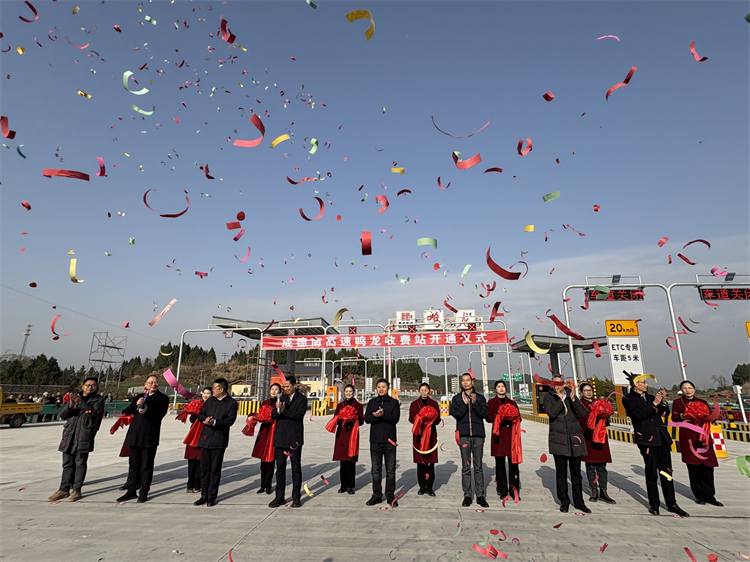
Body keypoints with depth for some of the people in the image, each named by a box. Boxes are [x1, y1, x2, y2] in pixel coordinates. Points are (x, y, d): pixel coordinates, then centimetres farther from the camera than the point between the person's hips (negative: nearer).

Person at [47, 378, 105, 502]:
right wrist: (70, 405, -12)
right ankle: (64, 489, 18)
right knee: (67, 463, 9)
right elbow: (62, 415, 9)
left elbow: (93, 412, -14)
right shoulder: (75, 397, 16)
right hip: (69, 434, 4)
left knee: (80, 463, 0)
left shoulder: (98, 399, 4)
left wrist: (81, 402, -26)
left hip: (84, 435, -4)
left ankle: (76, 490, 8)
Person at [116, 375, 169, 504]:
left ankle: (144, 492, 13)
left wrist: (147, 411, -24)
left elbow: (159, 414, -8)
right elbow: (126, 412, 7)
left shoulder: (162, 398, 3)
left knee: (147, 465, 2)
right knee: (133, 464, 11)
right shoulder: (139, 397, 17)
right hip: (135, 435, 4)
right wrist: (136, 404, -11)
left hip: (150, 436, -4)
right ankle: (131, 491, 24)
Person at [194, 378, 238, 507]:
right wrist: (205, 419, -11)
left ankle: (212, 497, 15)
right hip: (205, 438, 5)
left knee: (215, 470, 3)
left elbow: (230, 420, -13)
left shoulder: (232, 403, -5)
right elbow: (200, 415, 11)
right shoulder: (210, 400, 12)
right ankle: (204, 496, 23)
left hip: (219, 440, -5)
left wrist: (214, 422, -24)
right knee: (204, 468, 10)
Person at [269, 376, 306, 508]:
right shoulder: (282, 398, 11)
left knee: (296, 468, 5)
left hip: (294, 438, -5)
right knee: (280, 468, 10)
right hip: (280, 438, 5)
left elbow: (299, 415, -17)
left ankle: (296, 497, 15)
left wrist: (284, 410, -25)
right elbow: (273, 415, 4)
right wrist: (277, 410, -18)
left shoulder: (301, 399, -4)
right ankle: (280, 497, 21)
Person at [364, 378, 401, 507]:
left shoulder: (394, 402, 3)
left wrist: (383, 414, -24)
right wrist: (375, 416, -23)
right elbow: (366, 418, -3)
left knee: (390, 470, 5)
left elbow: (395, 418, -11)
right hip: (375, 440, 2)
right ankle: (377, 495, 20)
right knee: (376, 470, 9)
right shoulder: (372, 402, 9)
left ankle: (390, 496, 17)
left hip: (389, 440, -2)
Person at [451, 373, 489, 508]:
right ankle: (467, 496, 13)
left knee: (478, 466, 6)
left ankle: (480, 495, 14)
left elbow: (484, 413, -4)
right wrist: (465, 404, -18)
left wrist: (475, 403, -18)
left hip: (478, 434, 0)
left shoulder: (480, 397, 9)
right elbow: (455, 414, -6)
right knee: (466, 467, 5)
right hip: (464, 434, 0)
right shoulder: (457, 398, 8)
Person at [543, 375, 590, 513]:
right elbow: (551, 413, -14)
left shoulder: (571, 395, 7)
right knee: (561, 473, 4)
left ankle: (578, 502, 24)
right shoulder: (548, 397, 1)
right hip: (558, 439, -2)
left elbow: (582, 414, -1)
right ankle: (564, 502, 17)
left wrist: (573, 399, -13)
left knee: (576, 472, 11)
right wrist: (561, 399, -16)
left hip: (574, 438, 2)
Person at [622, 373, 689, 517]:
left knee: (667, 472, 9)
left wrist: (663, 402, -1)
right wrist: (654, 404, -15)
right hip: (647, 439, -5)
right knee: (651, 474, 3)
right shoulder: (628, 399, -4)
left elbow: (665, 413, 16)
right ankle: (654, 504, 15)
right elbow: (638, 414, -18)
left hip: (662, 438, 5)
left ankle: (671, 504, 18)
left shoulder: (650, 397, 15)